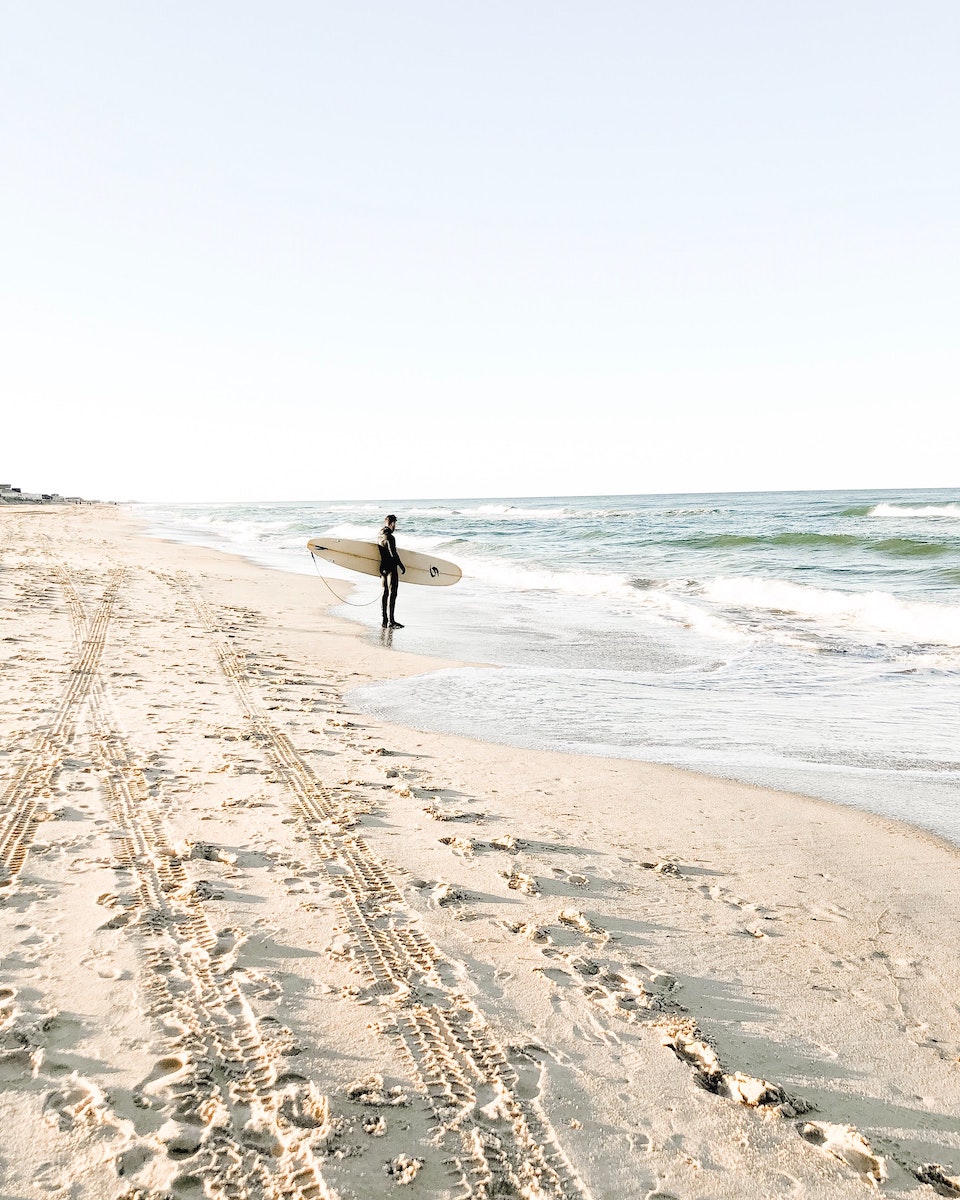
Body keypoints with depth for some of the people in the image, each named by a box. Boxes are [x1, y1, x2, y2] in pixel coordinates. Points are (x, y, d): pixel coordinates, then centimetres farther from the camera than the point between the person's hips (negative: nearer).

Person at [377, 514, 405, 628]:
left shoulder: (380, 536, 10)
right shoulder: (389, 537, -18)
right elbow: (393, 555, -19)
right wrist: (402, 566, -8)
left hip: (383, 567, 9)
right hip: (391, 568, -9)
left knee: (385, 592, 13)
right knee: (392, 594, -6)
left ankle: (385, 620, 17)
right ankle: (391, 621, -7)